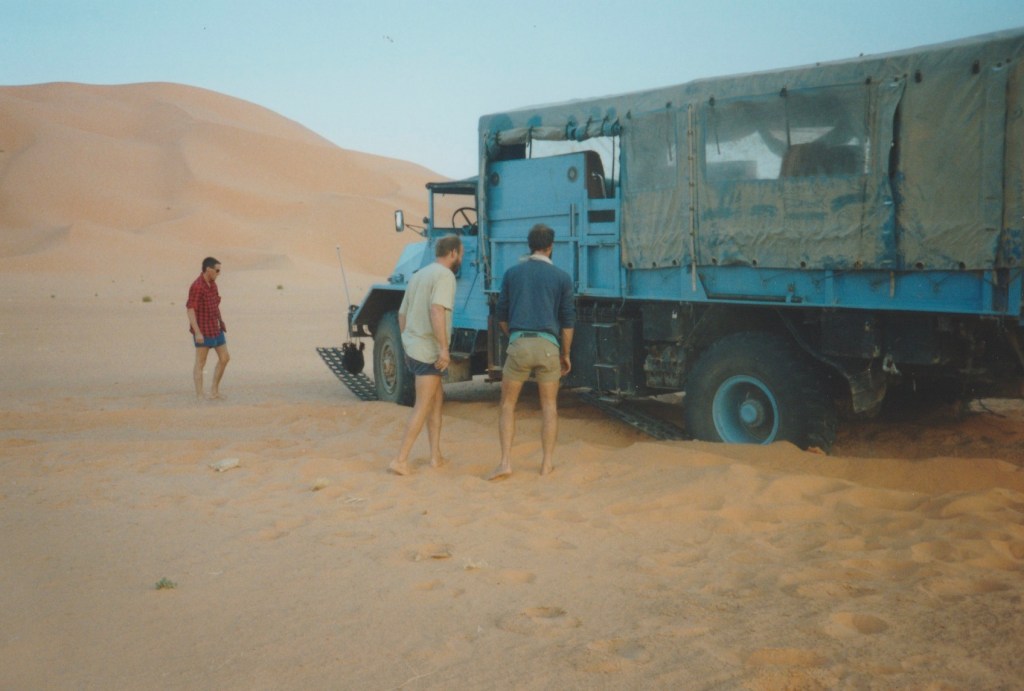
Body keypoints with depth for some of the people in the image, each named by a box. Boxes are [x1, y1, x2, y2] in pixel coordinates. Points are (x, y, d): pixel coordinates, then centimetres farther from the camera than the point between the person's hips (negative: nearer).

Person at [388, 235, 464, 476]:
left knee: (437, 398, 17)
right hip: (429, 351, -9)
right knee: (422, 407, -3)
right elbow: (436, 309, -27)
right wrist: (444, 347, -28)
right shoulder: (445, 275, -12)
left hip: (412, 347, 9)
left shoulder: (419, 274, 16)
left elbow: (402, 314, 21)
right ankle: (400, 460, -4)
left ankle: (436, 455, 17)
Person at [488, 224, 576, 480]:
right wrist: (566, 354, 16)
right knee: (549, 406, 14)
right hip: (548, 346, 0)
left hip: (519, 344, 0)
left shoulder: (512, 273, 9)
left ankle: (506, 463, 1)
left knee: (507, 405, 11)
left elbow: (501, 316, 13)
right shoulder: (562, 277, 5)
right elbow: (568, 320, 4)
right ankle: (547, 464, 12)